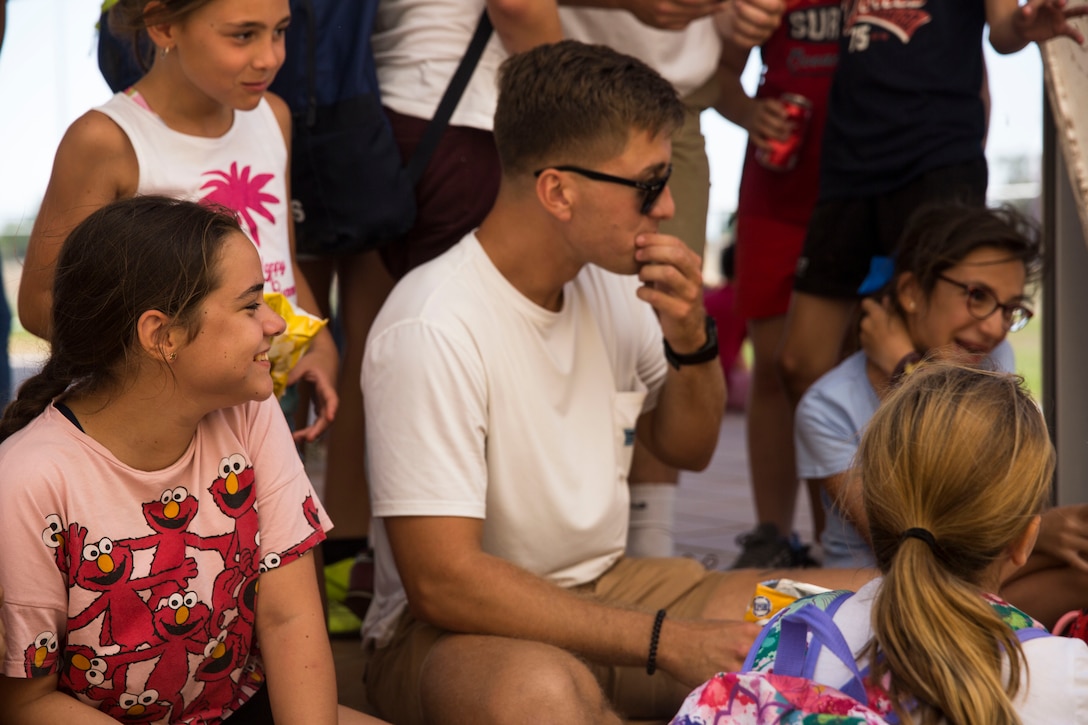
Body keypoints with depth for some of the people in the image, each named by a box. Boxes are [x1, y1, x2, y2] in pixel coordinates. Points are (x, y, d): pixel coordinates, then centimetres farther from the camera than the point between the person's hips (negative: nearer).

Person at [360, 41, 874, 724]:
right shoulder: (434, 329, -23)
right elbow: (442, 582, -26)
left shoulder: (611, 282, 1)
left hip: (606, 589, 7)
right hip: (457, 627, -7)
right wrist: (666, 641, -24)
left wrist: (690, 340, -6)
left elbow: (689, 449, 17)